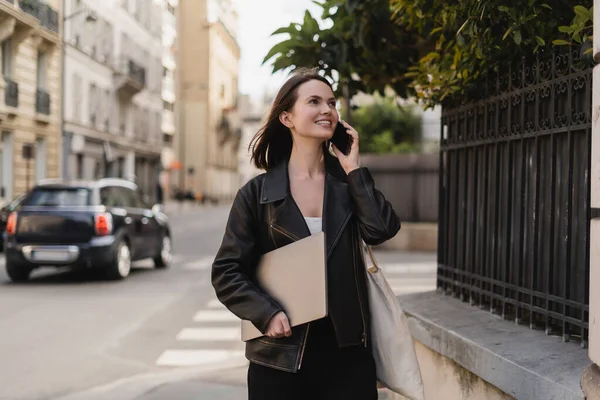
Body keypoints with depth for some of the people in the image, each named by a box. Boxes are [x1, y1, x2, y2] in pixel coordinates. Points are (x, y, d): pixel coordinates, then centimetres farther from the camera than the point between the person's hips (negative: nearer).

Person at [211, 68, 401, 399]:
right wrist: (267, 314, -14)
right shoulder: (257, 193, -1)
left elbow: (382, 230, -10)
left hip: (347, 350, 2)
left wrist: (354, 168, -6)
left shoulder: (348, 182, 7)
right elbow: (227, 271, -1)